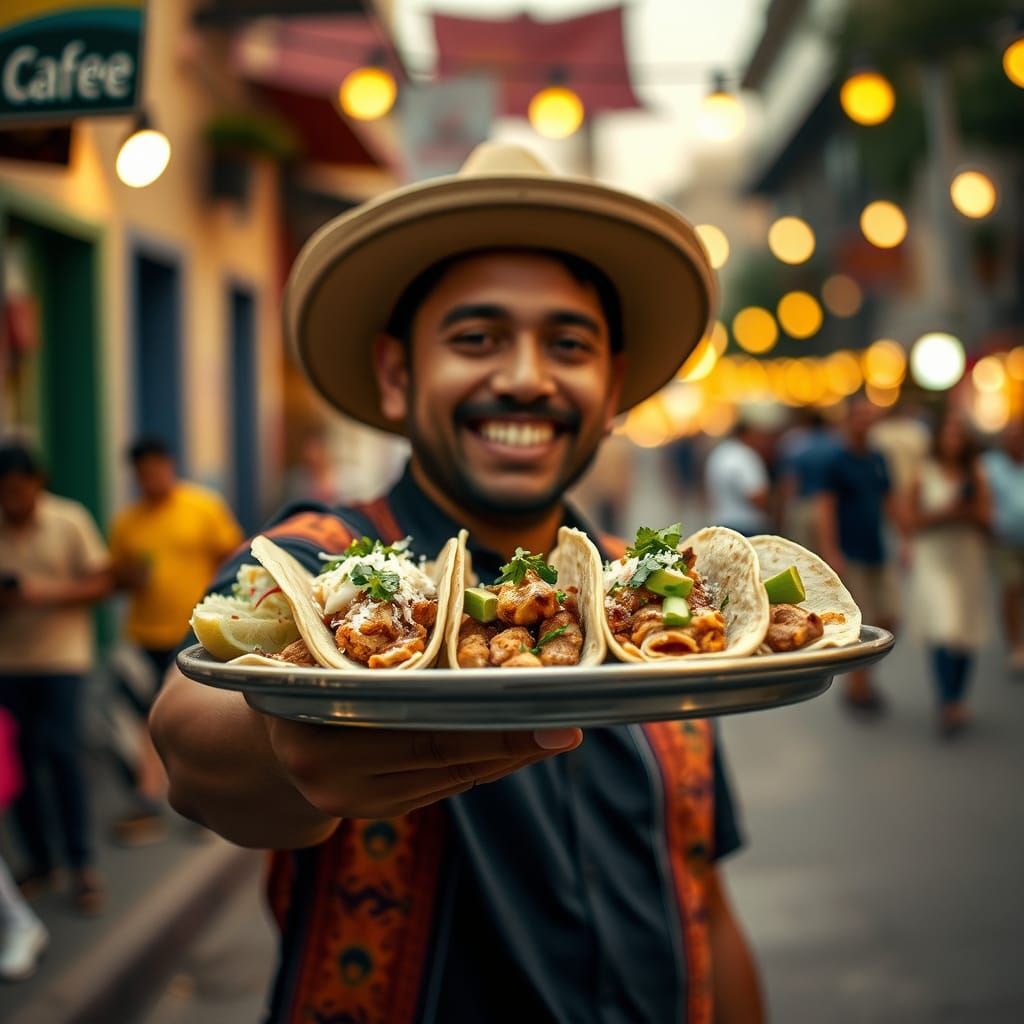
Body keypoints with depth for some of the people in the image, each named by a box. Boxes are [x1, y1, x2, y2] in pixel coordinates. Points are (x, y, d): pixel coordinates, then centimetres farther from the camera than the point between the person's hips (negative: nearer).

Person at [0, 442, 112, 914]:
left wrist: (47, 592, -16)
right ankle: (39, 861, 17)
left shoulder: (70, 520, -3)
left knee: (62, 753, -8)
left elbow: (102, 583, -2)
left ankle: (82, 865, 1)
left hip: (61, 655, -3)